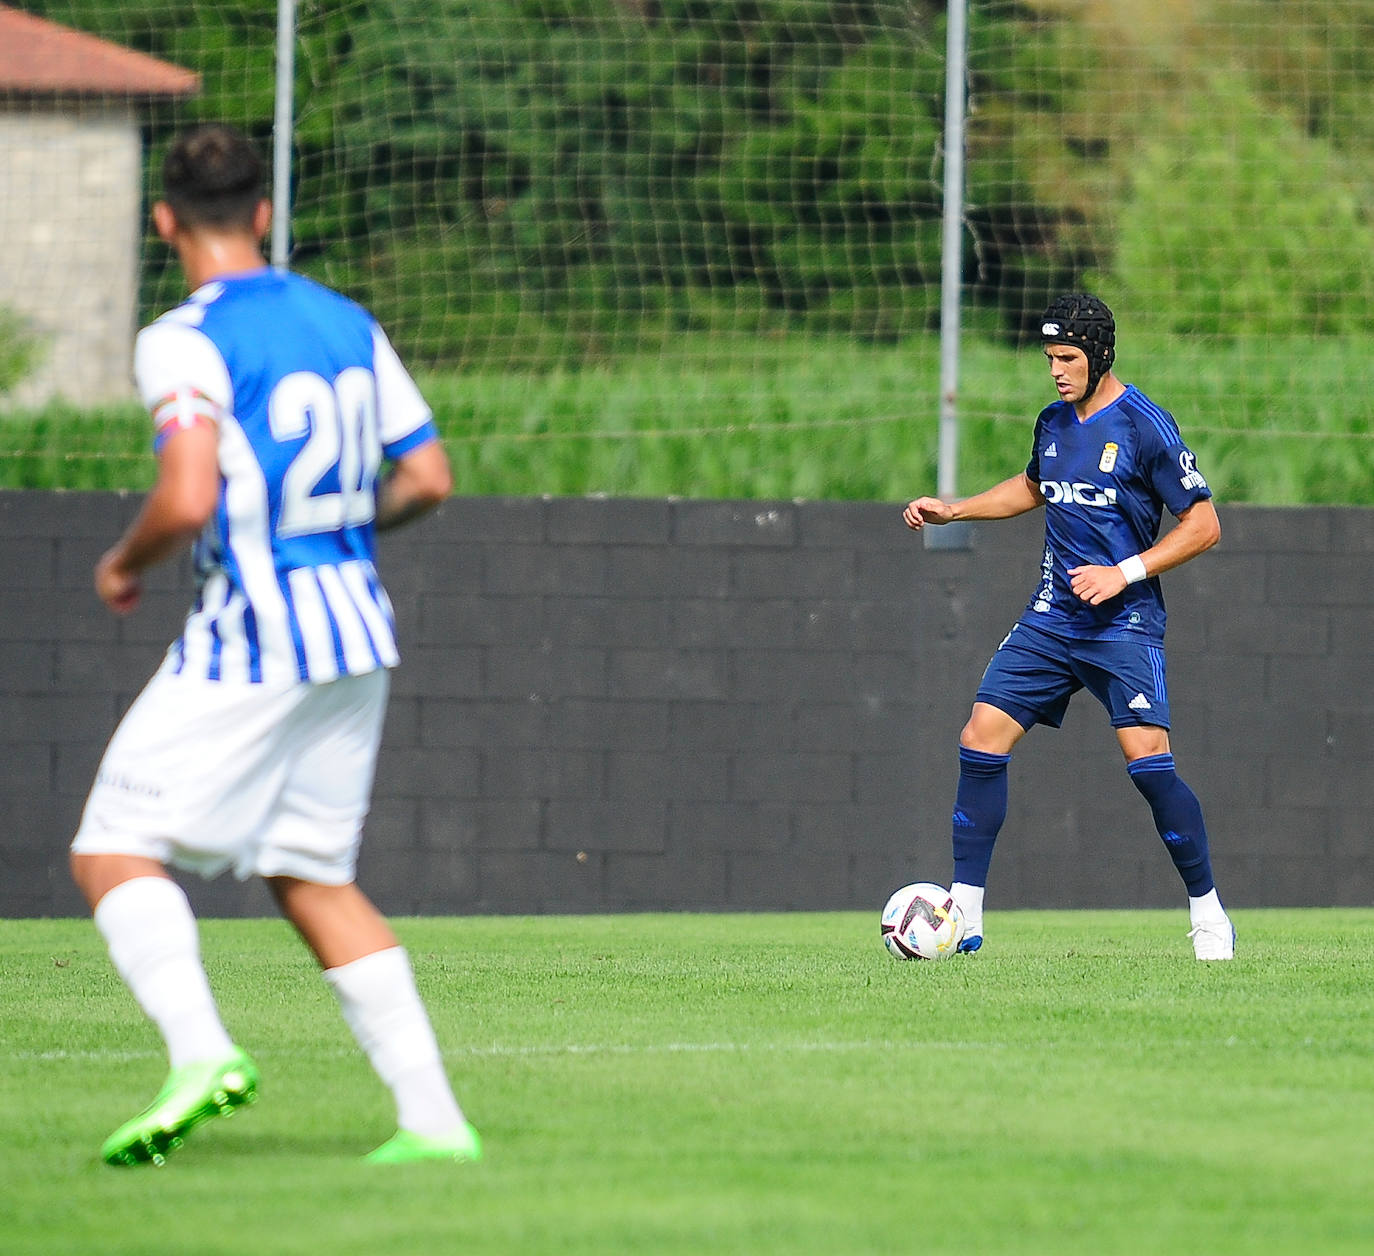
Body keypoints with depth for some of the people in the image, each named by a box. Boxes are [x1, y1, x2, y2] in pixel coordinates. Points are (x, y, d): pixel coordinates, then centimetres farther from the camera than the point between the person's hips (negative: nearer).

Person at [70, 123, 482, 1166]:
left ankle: (201, 1052, -22)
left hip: (250, 643, -7)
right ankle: (432, 1113, 5)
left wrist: (123, 565, -2)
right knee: (311, 877, 14)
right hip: (355, 629, 7)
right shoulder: (348, 325, 10)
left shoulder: (185, 343, -11)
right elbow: (429, 479, 11)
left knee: (114, 849, 0)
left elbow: (187, 502, -22)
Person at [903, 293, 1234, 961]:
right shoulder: (1053, 422, 10)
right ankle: (964, 917, 3)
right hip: (1051, 620, 7)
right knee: (981, 740, -3)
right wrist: (953, 509, 21)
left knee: (1147, 759, -19)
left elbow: (1203, 524, -10)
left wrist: (1124, 573, -16)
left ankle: (1208, 914, -4)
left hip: (1123, 624, -7)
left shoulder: (1145, 428, -11)